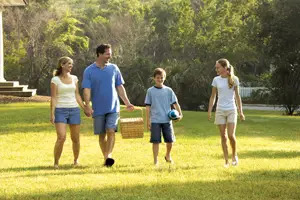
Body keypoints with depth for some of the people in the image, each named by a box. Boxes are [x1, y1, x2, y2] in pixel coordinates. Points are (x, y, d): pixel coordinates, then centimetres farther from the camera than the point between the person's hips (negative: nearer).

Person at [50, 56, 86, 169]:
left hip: (74, 110, 4)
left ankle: (76, 160, 26)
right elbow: (53, 98, -4)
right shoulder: (55, 80, -2)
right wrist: (52, 114, -11)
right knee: (61, 138, -17)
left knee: (75, 138, 6)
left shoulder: (74, 78, 10)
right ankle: (56, 163, -5)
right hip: (60, 110, -4)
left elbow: (77, 95, 15)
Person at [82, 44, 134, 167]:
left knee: (111, 131, -15)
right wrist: (87, 106, -19)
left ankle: (109, 155, -22)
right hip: (98, 109, 0)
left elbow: (120, 87, 11)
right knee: (102, 134, 6)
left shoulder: (114, 68, 6)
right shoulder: (89, 71, -1)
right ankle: (105, 157, 18)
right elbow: (86, 90, -7)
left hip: (113, 107, 0)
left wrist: (127, 102, 5)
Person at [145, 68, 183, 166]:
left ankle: (168, 156, 31)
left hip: (167, 120, 2)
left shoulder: (168, 90, 7)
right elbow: (148, 107, 3)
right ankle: (155, 161, 4)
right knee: (155, 141, -3)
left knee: (170, 140, 5)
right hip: (155, 121, -2)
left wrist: (180, 114, -5)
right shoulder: (150, 91, 3)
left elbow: (175, 103, 8)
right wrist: (148, 121, -2)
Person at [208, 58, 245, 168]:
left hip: (231, 110, -2)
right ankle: (226, 161, 7)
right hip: (220, 110, 2)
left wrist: (240, 111, 2)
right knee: (223, 137, 1)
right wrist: (209, 111, 1)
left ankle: (234, 155, 12)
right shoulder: (216, 80, 2)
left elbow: (237, 96, 4)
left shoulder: (234, 79, -1)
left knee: (231, 135, -12)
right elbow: (213, 96, 8)